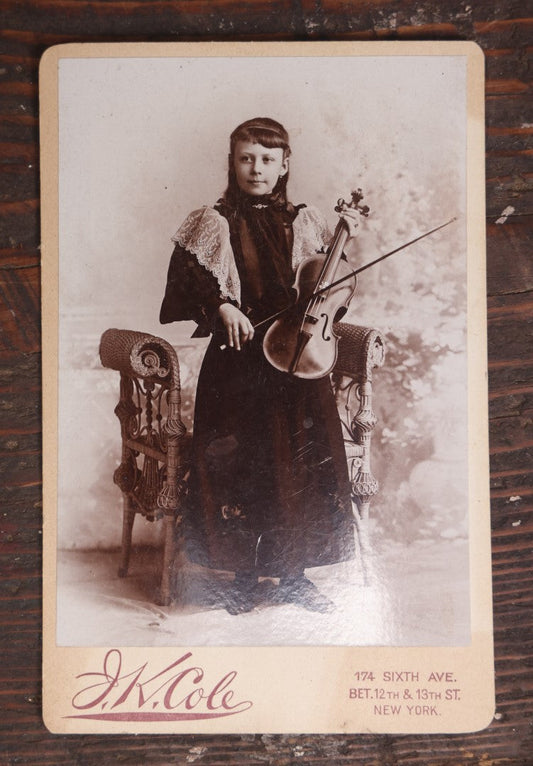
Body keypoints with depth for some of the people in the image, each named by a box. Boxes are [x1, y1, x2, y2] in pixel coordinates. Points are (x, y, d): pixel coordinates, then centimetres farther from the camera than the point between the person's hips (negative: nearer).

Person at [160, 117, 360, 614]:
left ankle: (294, 573, 20)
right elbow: (189, 281, -4)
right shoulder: (214, 224, 3)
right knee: (237, 465, 0)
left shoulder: (303, 223, 10)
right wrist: (222, 306, -19)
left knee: (302, 460, 3)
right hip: (236, 362, -2)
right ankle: (245, 574, 19)